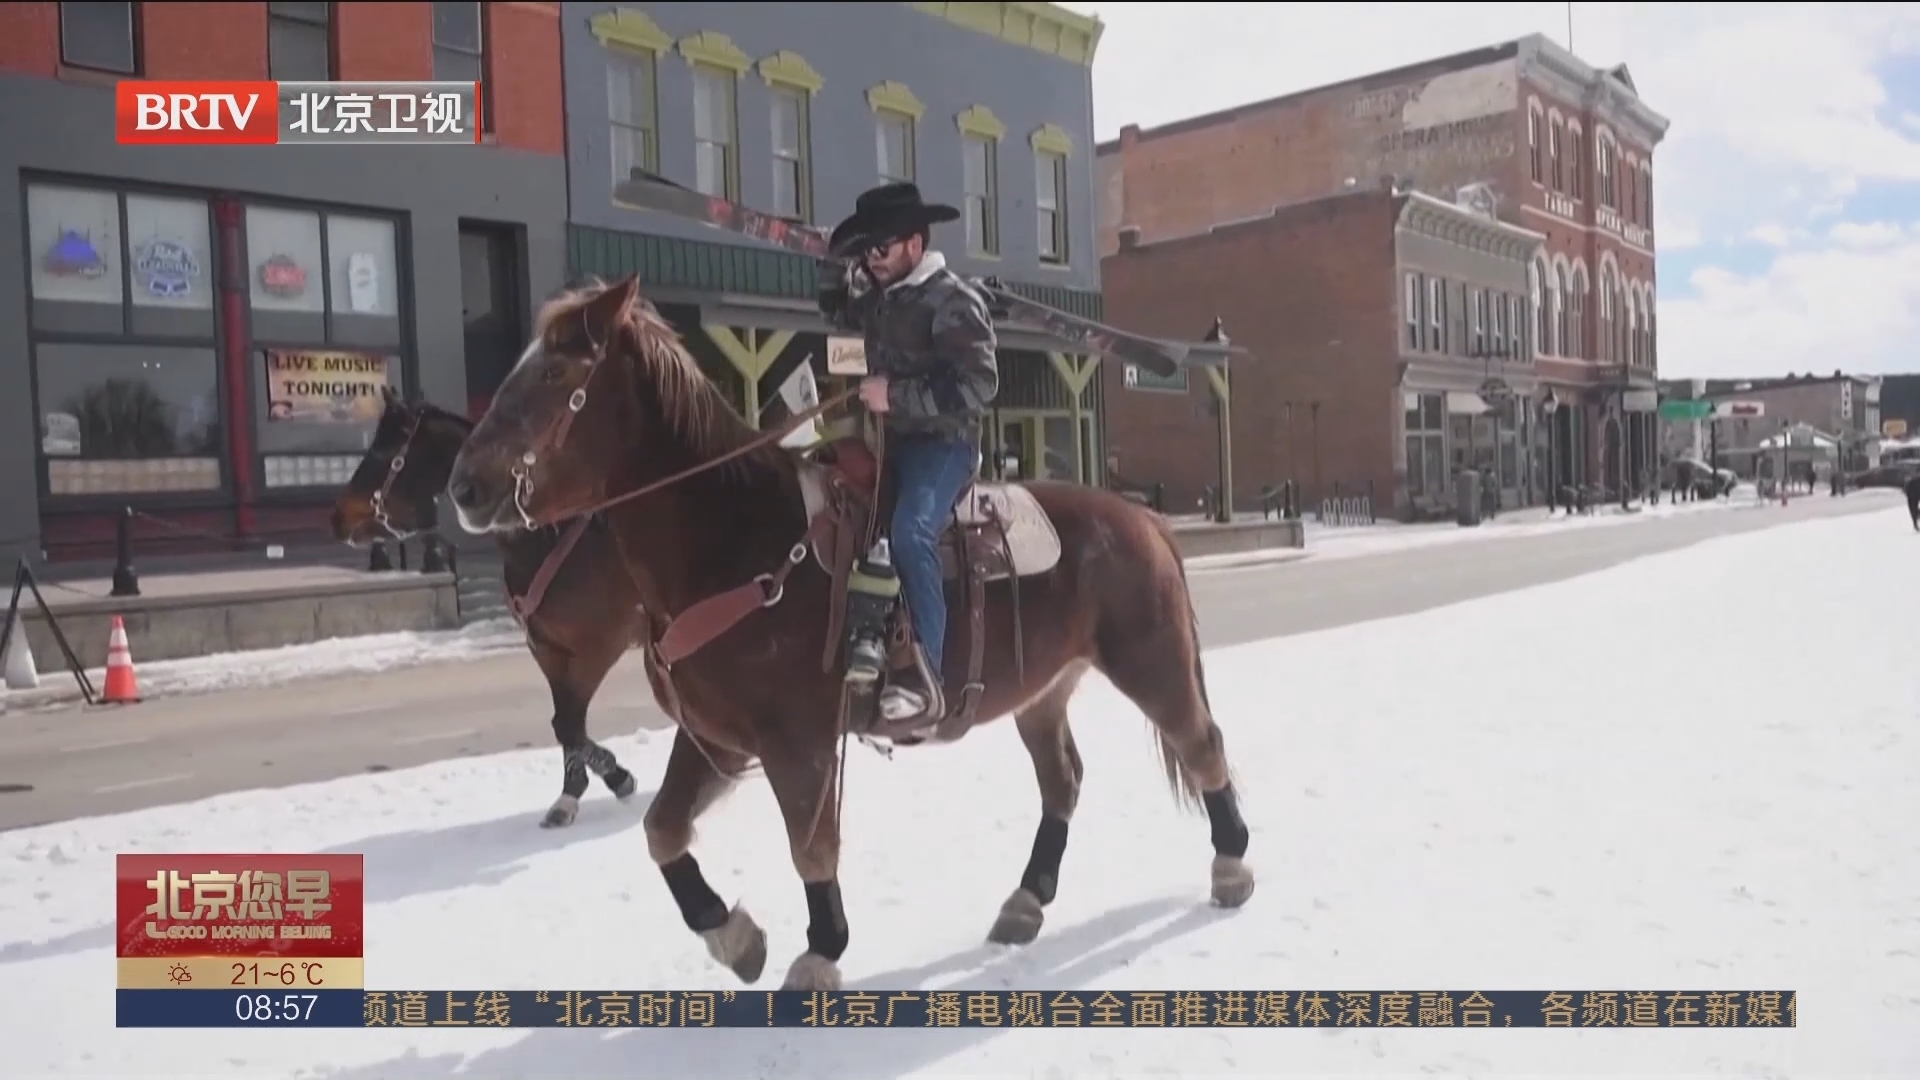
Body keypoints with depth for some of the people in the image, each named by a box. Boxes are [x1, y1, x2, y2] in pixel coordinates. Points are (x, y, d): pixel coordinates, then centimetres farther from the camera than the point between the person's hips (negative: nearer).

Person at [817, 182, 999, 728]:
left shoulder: (953, 301, -11)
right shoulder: (881, 298, 13)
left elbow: (977, 384, -20)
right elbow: (841, 314, 35)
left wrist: (895, 394, -21)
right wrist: (844, 279, 12)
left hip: (943, 442, -9)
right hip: (893, 440, 9)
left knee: (909, 531, -31)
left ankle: (924, 677, -32)